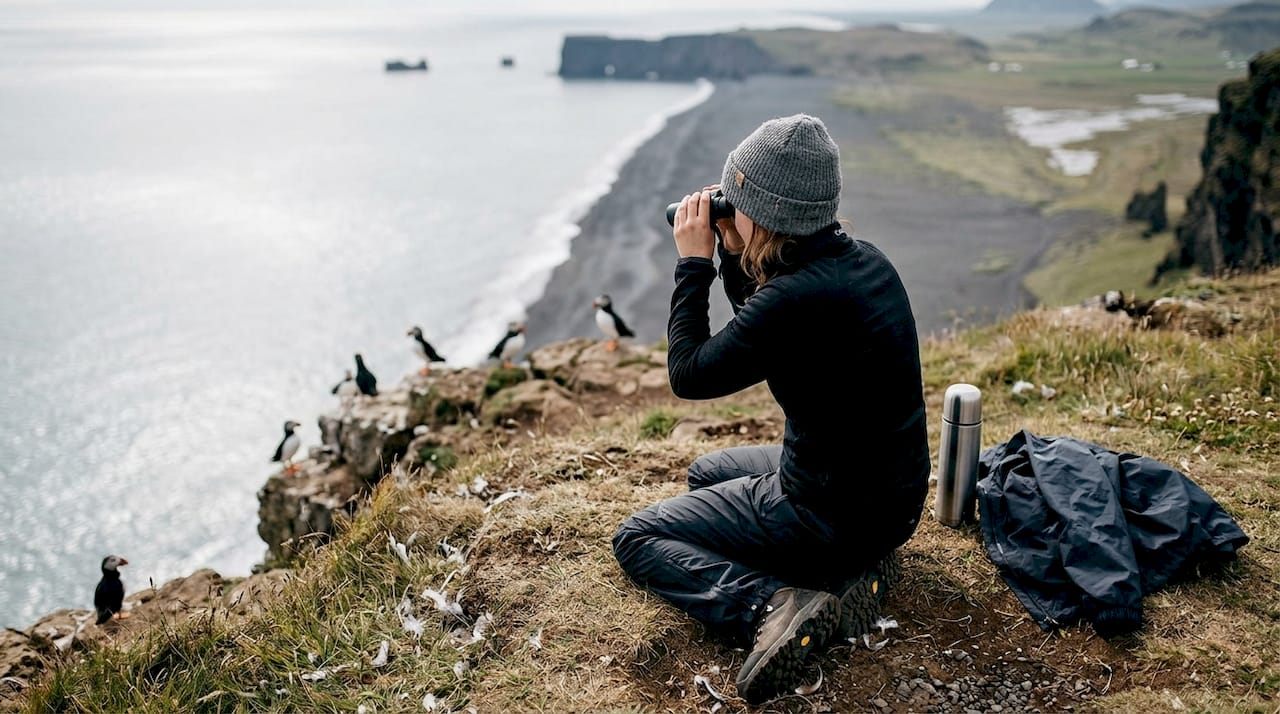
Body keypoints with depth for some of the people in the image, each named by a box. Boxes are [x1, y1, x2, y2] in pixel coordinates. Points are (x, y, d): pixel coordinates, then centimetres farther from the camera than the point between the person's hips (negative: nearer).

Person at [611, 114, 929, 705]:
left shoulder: (800, 297, -30)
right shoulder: (862, 259, -2)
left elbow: (688, 375, -17)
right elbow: (759, 327, 14)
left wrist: (694, 263, -9)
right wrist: (733, 254, 1)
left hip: (834, 511, -9)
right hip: (892, 494, 9)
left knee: (635, 539, 5)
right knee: (705, 472, 32)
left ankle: (771, 606, -15)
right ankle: (839, 571, 13)